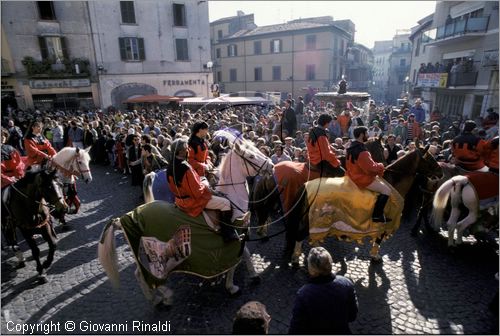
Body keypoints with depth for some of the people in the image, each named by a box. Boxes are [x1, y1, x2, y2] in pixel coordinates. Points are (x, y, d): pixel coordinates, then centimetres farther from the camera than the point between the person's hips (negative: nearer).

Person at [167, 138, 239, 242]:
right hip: (192, 200, -10)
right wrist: (205, 186, -8)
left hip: (181, 196, 10)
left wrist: (203, 183, 8)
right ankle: (228, 234, 4)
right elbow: (197, 192, -28)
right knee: (225, 203, -6)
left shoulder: (171, 165, -1)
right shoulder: (185, 168, -30)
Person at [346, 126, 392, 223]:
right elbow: (371, 168, -25)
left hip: (357, 175, 11)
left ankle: (378, 213, 25)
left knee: (383, 185, 24)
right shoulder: (361, 151, -27)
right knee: (387, 190, -7)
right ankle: (376, 215, -1)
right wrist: (380, 166, -6)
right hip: (363, 179, -11)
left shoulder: (353, 147, 7)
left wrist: (376, 165, 7)